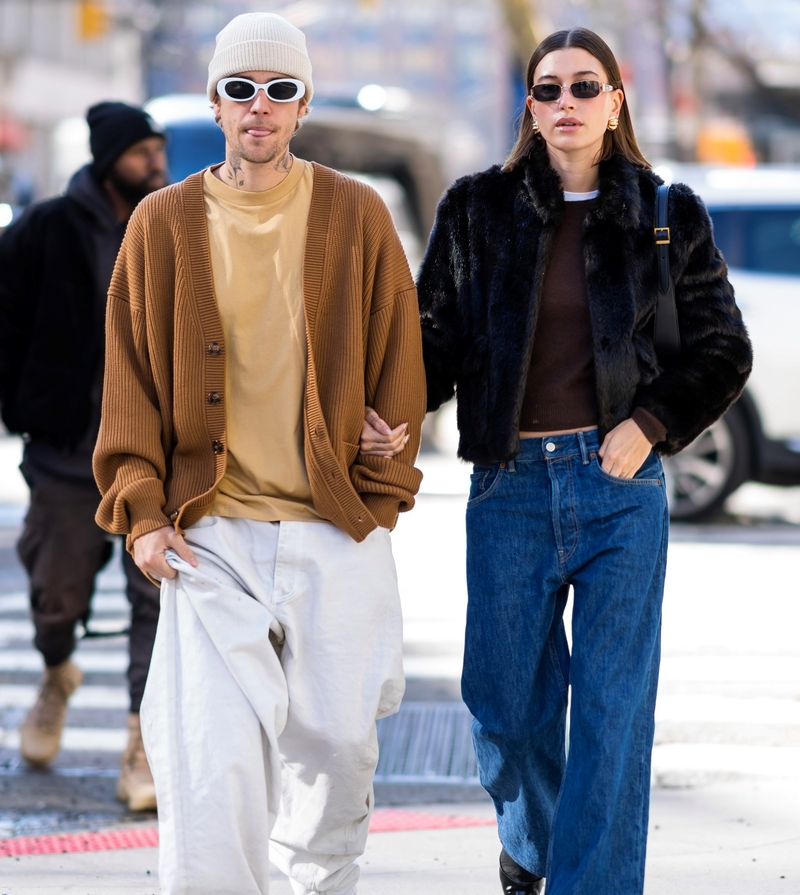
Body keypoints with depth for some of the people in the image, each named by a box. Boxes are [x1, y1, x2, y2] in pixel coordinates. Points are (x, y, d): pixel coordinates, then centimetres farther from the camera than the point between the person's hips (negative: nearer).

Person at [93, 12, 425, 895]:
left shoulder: (356, 215, 5)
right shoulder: (164, 223, 6)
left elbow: (397, 367, 8)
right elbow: (130, 376, 8)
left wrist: (380, 494, 3)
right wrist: (141, 507, -1)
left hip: (337, 531, 1)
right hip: (209, 533, -1)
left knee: (338, 741, 8)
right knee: (210, 762, -12)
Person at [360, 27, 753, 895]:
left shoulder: (666, 216, 5)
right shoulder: (478, 209, 5)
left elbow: (723, 350, 10)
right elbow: (436, 334, 4)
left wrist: (652, 423, -5)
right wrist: (390, 412, -14)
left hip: (621, 485, -1)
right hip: (511, 488, 1)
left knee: (613, 709, -6)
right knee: (506, 702, 7)